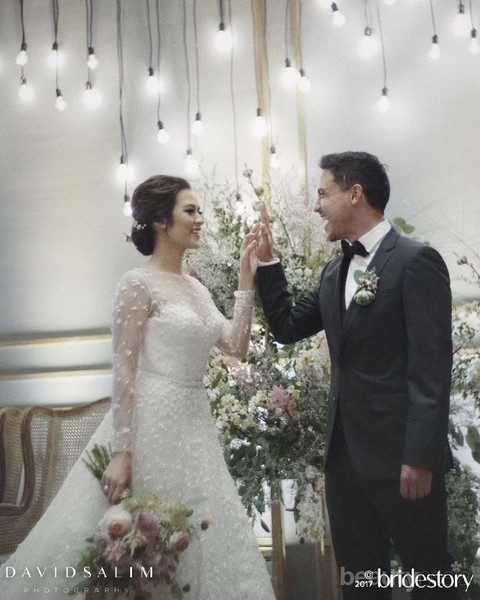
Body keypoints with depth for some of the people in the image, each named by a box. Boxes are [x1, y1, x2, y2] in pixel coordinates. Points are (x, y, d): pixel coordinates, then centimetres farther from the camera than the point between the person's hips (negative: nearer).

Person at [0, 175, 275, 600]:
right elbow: (123, 371, -14)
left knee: (196, 541, 14)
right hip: (152, 422, -8)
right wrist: (121, 452, -19)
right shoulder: (139, 284, -10)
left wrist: (246, 282, 2)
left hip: (195, 424, 8)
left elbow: (236, 345, 7)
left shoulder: (197, 288, 12)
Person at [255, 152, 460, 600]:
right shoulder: (334, 272, 13)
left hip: (399, 454, -7)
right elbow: (287, 328, 17)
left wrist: (421, 456, -19)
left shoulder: (415, 261, -12)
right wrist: (267, 262, 9)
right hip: (345, 452, 7)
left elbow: (431, 369, -16)